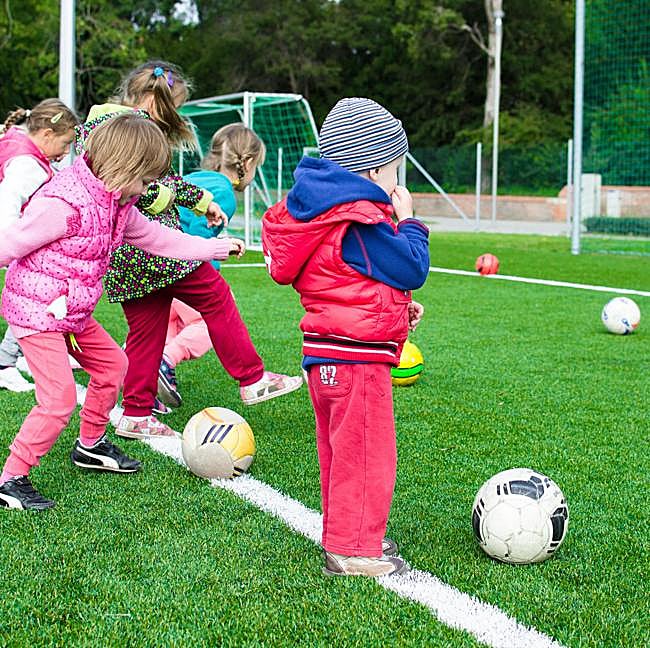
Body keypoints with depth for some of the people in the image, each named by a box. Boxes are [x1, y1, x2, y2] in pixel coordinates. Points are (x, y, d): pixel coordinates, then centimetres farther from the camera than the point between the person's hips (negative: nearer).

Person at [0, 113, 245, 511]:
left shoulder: (117, 203, 5)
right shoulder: (64, 204, -25)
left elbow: (159, 239, 17)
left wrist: (219, 247, 22)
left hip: (73, 313, 10)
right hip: (35, 310, -10)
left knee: (111, 365, 21)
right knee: (60, 396, -15)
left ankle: (91, 446, 40)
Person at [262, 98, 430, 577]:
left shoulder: (323, 211, 13)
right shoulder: (362, 222, -20)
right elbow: (412, 269, -15)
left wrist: (397, 305, 19)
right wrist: (408, 221, -1)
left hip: (327, 354, 11)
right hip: (357, 357, -11)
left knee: (342, 451, 20)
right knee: (367, 454, -2)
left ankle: (345, 535, 32)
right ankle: (354, 551, 4)